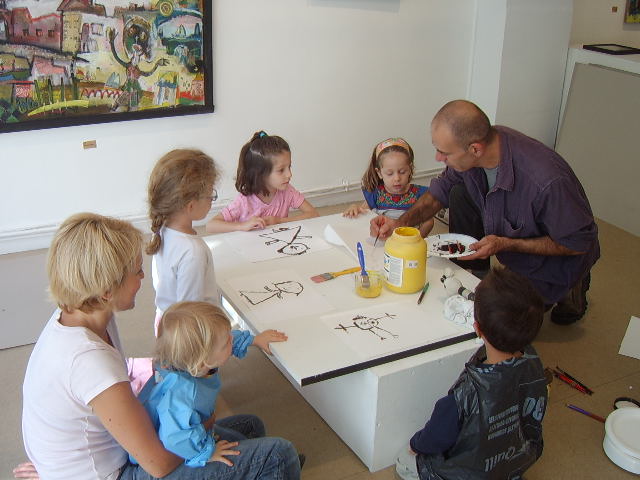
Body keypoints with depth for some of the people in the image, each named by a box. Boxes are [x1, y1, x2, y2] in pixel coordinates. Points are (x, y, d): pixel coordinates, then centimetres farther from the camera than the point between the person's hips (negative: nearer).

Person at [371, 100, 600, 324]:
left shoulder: (547, 182, -41)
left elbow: (579, 243, -26)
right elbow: (442, 188, 0)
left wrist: (504, 244, -29)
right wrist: (401, 223, -14)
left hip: (558, 257, -6)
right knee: (460, 194, -14)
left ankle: (570, 288, 13)